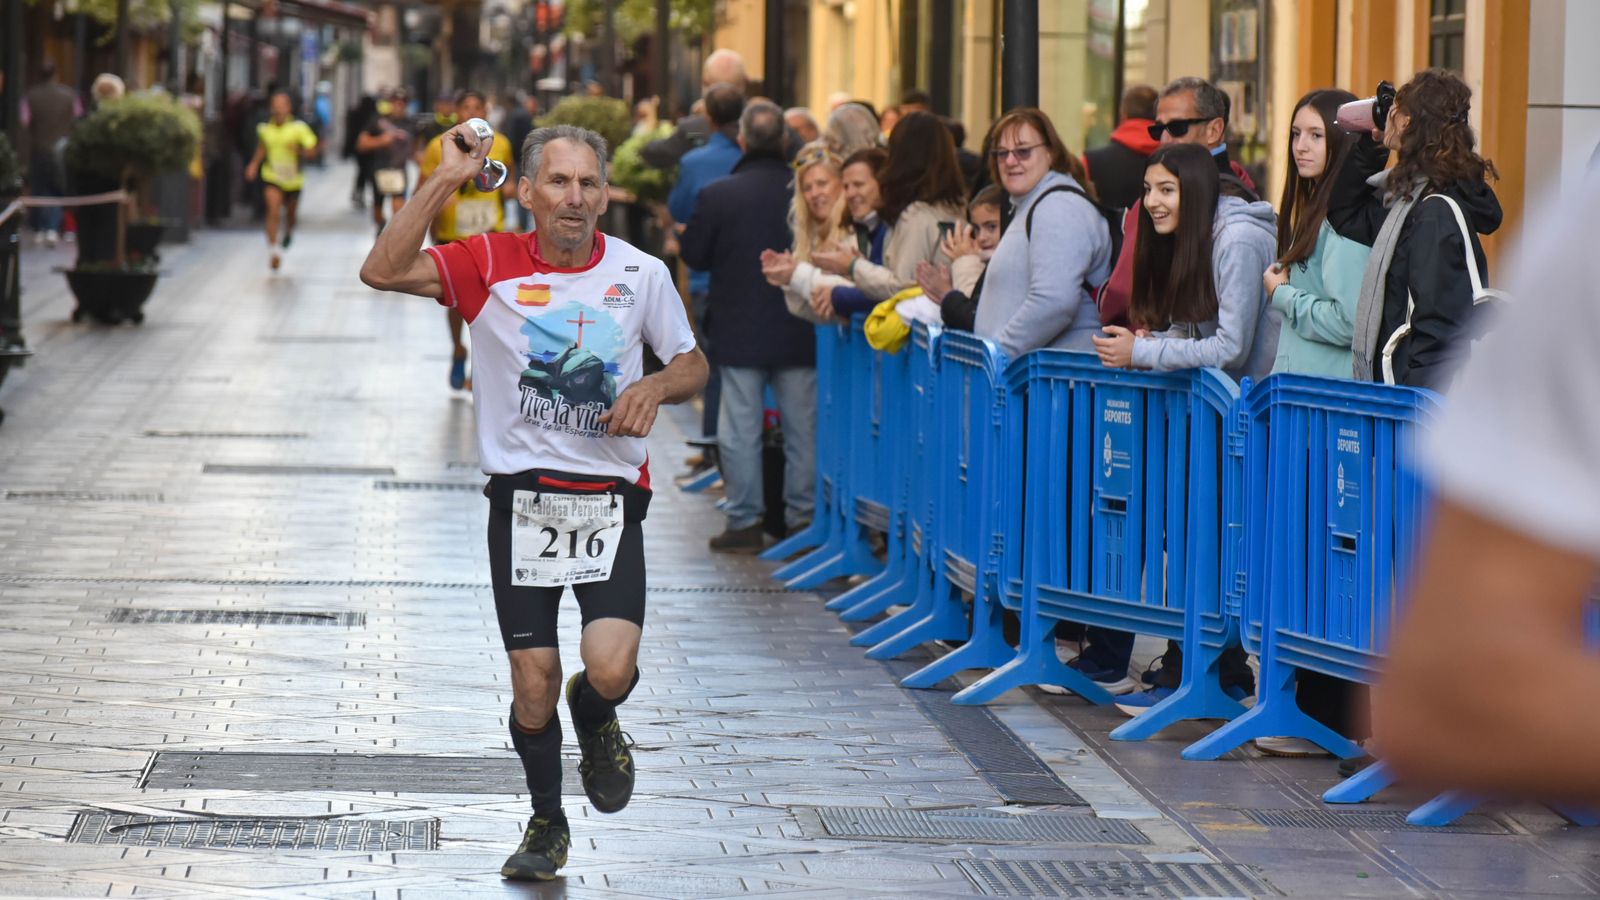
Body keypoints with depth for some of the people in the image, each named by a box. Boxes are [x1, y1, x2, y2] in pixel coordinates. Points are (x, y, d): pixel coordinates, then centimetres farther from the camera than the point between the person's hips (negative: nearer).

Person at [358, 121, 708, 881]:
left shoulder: (641, 274, -1)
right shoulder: (492, 265, -5)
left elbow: (691, 364, 13)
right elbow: (382, 272, -17)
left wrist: (654, 388, -10)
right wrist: (446, 180, -18)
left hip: (610, 500, 0)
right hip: (521, 497, 0)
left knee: (610, 669, -17)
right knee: (532, 682, 3)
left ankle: (594, 719, 22)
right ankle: (546, 824, 27)